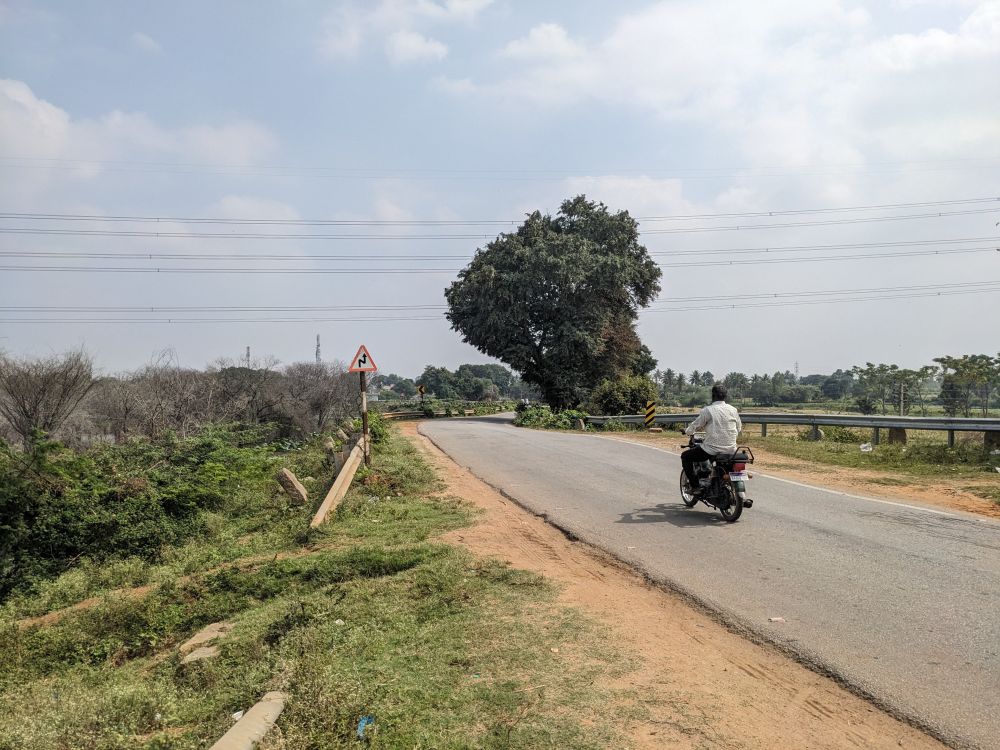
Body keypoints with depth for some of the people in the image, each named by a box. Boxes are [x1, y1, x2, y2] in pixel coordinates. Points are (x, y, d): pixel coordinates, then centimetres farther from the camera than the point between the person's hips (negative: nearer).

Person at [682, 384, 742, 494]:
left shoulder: (707, 410, -10)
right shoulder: (733, 410, 4)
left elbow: (694, 427, -4)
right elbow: (739, 429, 15)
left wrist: (687, 431, 18)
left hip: (712, 449, -5)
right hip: (730, 450, 5)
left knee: (685, 457, 14)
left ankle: (695, 485, 4)